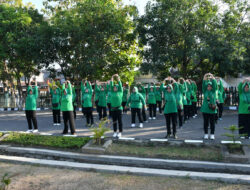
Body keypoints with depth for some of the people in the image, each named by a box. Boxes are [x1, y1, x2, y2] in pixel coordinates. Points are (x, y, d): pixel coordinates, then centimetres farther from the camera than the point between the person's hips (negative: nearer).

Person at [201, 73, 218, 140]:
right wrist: (204, 79, -20)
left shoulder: (214, 91, 4)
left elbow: (215, 84, -9)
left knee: (212, 123, 5)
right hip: (205, 109, 1)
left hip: (212, 109, 0)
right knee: (206, 122, 7)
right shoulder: (205, 91, 5)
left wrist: (212, 78, -16)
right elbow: (203, 85, -8)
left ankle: (212, 134, 14)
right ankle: (206, 134, 17)